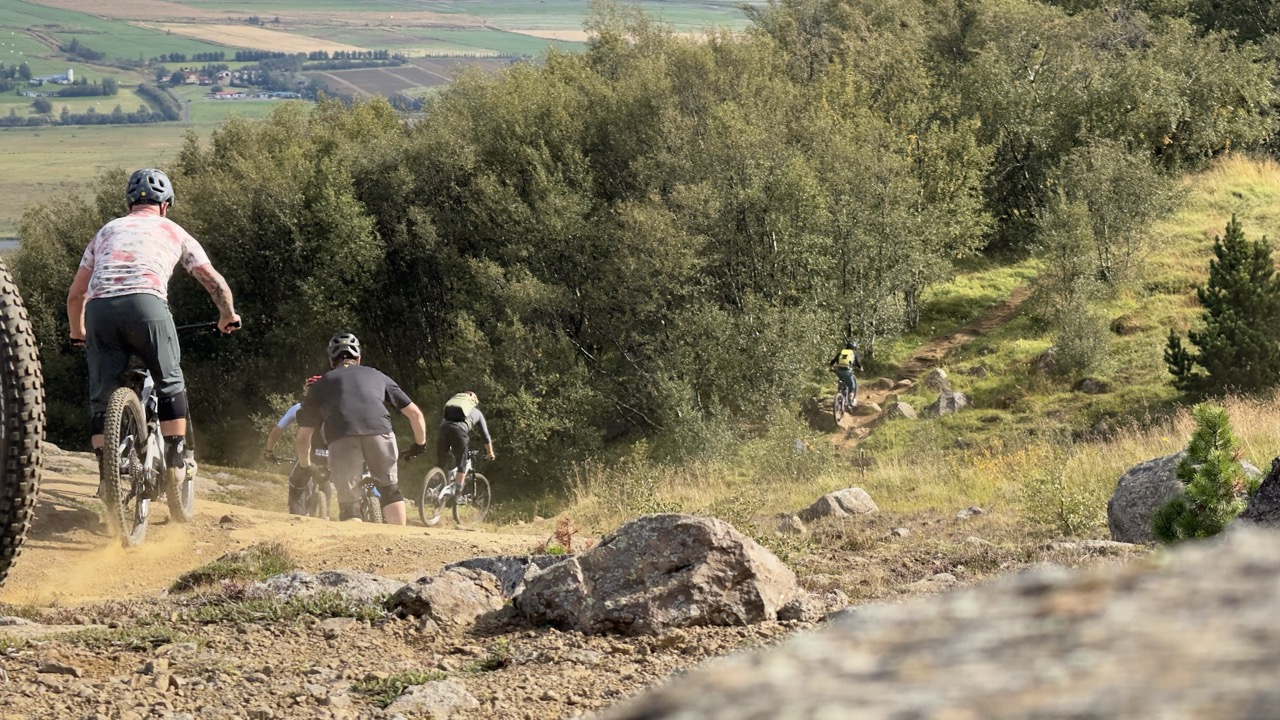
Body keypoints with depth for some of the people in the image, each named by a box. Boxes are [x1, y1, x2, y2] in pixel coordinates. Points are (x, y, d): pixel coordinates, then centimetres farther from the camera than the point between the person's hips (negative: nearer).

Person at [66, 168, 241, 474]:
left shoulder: (107, 231, 31)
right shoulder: (172, 231, 25)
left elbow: (75, 294, 31)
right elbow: (213, 280, 25)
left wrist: (77, 333, 46)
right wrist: (228, 315, 42)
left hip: (99, 308, 2)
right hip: (146, 303, -2)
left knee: (102, 396, 11)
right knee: (170, 383, 16)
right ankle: (177, 460, 12)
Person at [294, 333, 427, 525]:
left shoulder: (321, 384, 31)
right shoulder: (376, 376, 33)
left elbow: (302, 439, 29)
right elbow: (415, 414, 32)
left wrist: (306, 468, 45)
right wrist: (420, 444, 48)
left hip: (342, 438, -1)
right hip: (379, 432, 1)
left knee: (348, 504, 11)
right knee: (389, 489, 23)